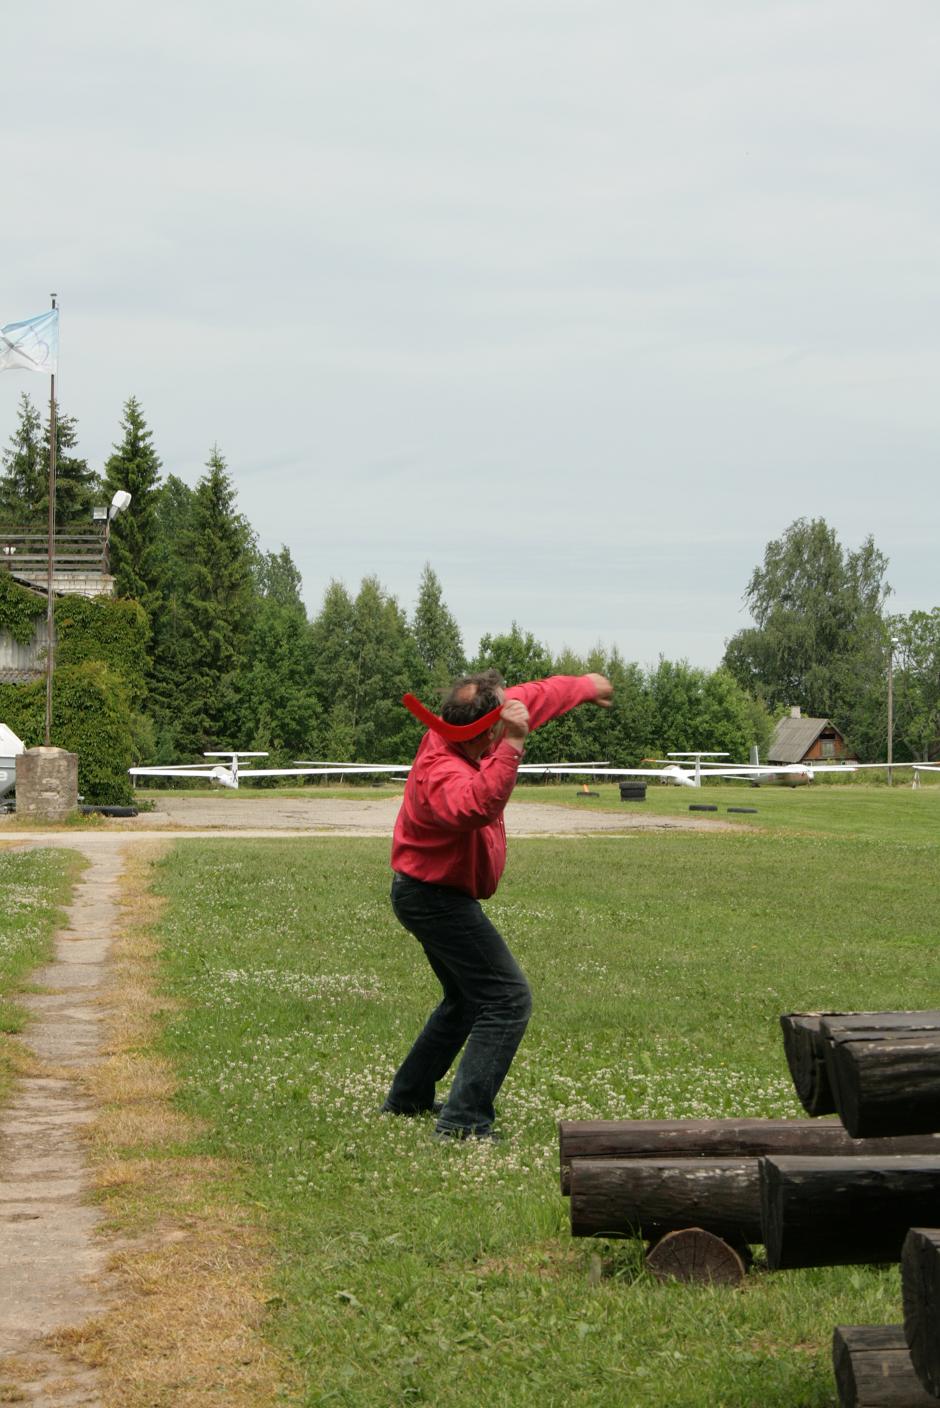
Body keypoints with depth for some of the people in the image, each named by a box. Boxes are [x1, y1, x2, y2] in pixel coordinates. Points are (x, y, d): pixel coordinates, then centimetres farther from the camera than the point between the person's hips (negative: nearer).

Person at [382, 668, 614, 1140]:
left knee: (467, 999, 26)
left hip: (433, 893, 11)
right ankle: (463, 1122, -15)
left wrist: (584, 686, 22)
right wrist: (512, 745, -57)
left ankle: (408, 1098, 37)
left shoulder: (456, 733, -7)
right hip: (437, 898, -11)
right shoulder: (442, 773, -33)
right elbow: (478, 805, -56)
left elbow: (533, 697, 9)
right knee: (507, 1000, -13)